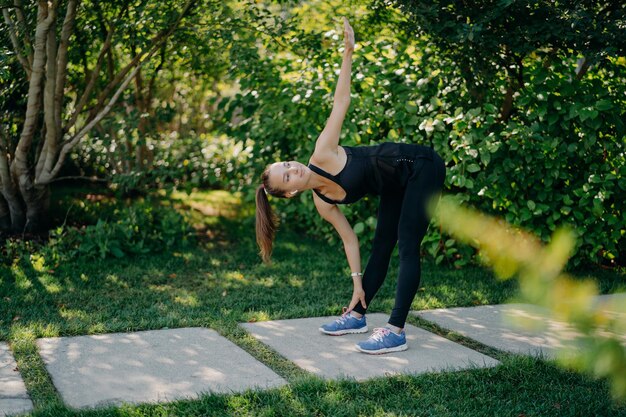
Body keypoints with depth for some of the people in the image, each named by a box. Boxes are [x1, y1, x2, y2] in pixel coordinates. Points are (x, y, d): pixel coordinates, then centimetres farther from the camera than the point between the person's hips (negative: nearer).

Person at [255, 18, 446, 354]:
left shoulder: (322, 155, -20)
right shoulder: (323, 203, -5)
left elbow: (341, 101, -18)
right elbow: (349, 239, 2)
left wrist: (348, 52, -24)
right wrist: (358, 284, 3)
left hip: (420, 167, -6)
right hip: (396, 187, 6)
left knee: (407, 246, -10)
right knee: (381, 247, 12)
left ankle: (395, 331, -11)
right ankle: (357, 315, 27)